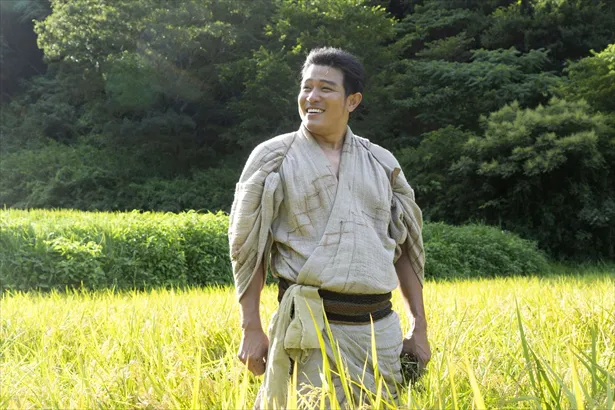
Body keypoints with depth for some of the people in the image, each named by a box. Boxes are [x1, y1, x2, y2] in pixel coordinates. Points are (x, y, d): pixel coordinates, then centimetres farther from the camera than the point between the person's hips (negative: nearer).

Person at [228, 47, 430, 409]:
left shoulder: (381, 162, 12)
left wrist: (420, 327, 12)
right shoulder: (274, 158, 2)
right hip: (312, 328, -3)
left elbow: (405, 247, 16)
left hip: (382, 327, 4)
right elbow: (248, 247, 1)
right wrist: (252, 329, -6)